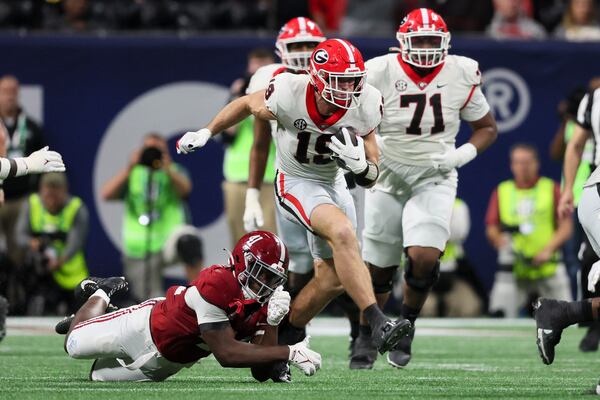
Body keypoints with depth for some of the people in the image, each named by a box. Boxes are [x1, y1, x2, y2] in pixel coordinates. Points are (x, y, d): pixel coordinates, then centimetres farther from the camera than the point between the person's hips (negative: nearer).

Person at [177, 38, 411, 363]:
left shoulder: (363, 108, -19)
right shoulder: (289, 95, -28)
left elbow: (370, 179, -9)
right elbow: (247, 105, -3)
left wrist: (359, 165, -32)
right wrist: (206, 133, 7)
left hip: (333, 184, 5)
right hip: (295, 183, -5)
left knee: (332, 276, 6)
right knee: (343, 233, -31)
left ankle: (285, 334, 28)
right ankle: (379, 324, -37)